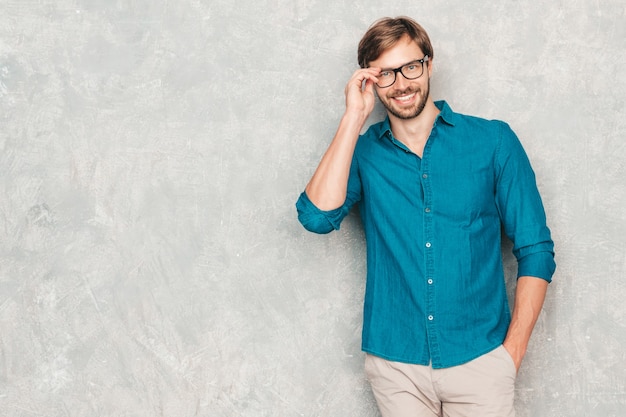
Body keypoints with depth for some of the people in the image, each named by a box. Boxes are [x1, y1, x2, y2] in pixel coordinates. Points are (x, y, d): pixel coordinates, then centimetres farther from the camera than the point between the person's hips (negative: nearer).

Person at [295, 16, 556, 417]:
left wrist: (511, 353, -6)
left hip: (479, 358, -1)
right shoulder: (364, 151, 3)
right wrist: (354, 119, -12)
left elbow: (536, 251, 0)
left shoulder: (493, 142, -1)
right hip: (395, 362, 1)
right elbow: (318, 216, -14)